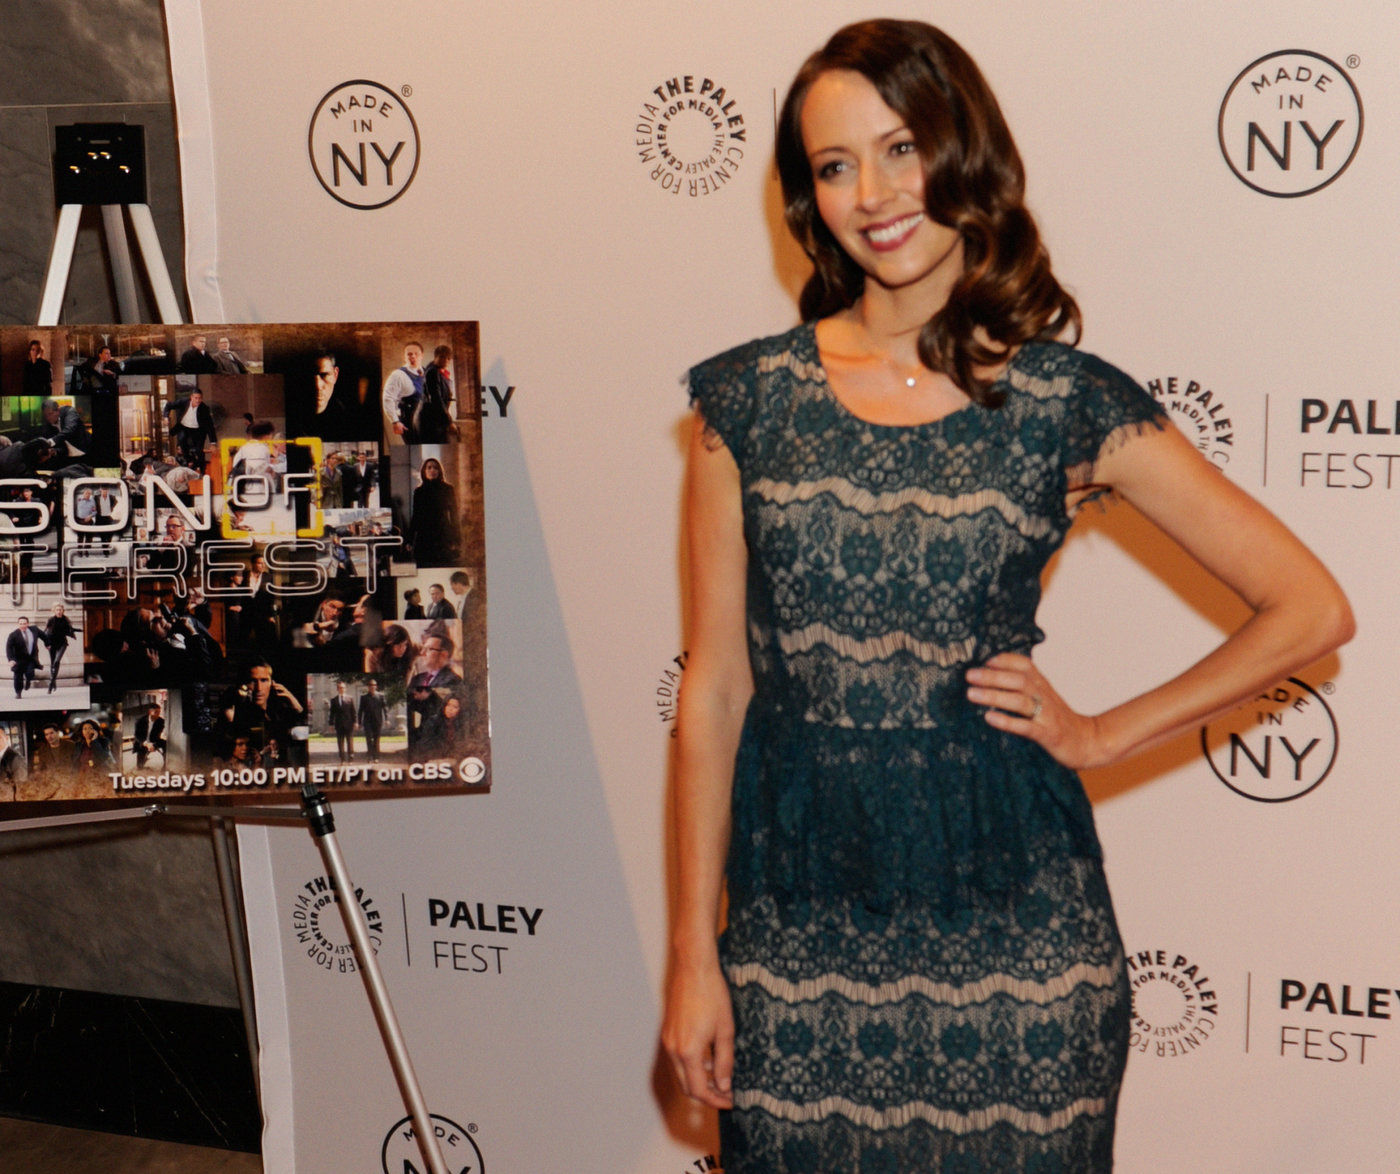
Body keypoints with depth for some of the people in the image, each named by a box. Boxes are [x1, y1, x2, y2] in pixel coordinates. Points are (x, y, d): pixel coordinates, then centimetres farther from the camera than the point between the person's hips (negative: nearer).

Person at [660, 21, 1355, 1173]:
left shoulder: (1070, 405, -3)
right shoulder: (750, 399, 1)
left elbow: (1311, 608, 0)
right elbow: (715, 687, 2)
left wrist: (1101, 735, -1)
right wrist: (693, 955, 2)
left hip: (1006, 916, -1)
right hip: (797, 930, 1)